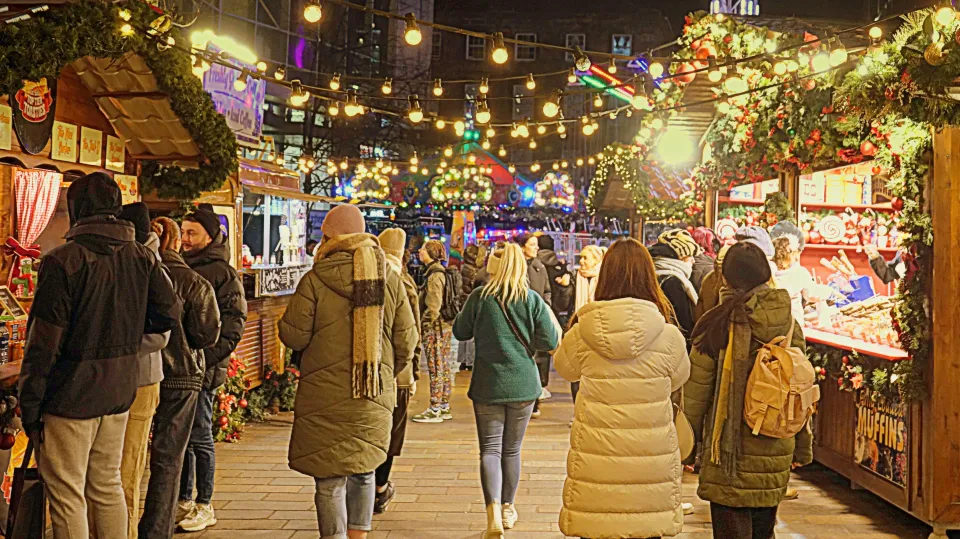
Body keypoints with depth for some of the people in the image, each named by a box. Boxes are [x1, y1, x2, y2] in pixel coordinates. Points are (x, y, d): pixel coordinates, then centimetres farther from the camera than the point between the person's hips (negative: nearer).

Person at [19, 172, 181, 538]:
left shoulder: (63, 261, -15)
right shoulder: (142, 257, 1)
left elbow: (44, 342, -14)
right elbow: (170, 313, 3)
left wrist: (29, 404, -7)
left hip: (71, 394, -6)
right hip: (121, 390, 6)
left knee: (67, 495, 6)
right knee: (108, 487, 19)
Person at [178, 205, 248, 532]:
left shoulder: (224, 274, -7)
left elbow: (233, 325, -12)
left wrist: (206, 357, -19)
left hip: (203, 369, -7)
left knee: (200, 439, 1)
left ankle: (204, 506, 13)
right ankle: (184, 501, 25)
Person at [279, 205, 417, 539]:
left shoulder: (314, 280, -10)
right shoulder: (390, 279, 2)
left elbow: (293, 336, -7)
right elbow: (406, 339, 4)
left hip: (325, 395, -3)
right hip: (376, 398, 4)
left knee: (330, 480, 5)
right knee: (363, 469, 20)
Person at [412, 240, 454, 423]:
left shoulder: (434, 274, -16)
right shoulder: (439, 271, 13)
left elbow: (433, 307, -19)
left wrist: (422, 327, -13)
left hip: (434, 328, -10)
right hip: (444, 326, 10)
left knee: (435, 370, -4)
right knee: (444, 368, 13)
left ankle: (435, 410, 2)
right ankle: (444, 408, 20)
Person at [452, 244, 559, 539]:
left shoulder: (479, 297, -6)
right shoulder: (533, 300, -5)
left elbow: (460, 332, 5)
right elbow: (549, 342, -7)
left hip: (487, 384, -1)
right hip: (523, 384, 2)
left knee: (490, 449, 2)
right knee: (512, 450, 16)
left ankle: (494, 512, -17)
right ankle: (507, 509, 29)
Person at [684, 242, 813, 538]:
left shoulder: (719, 325, -12)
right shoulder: (790, 325, 1)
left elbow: (695, 393, -9)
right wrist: (802, 448, 18)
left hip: (730, 453, -5)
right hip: (776, 453, 5)